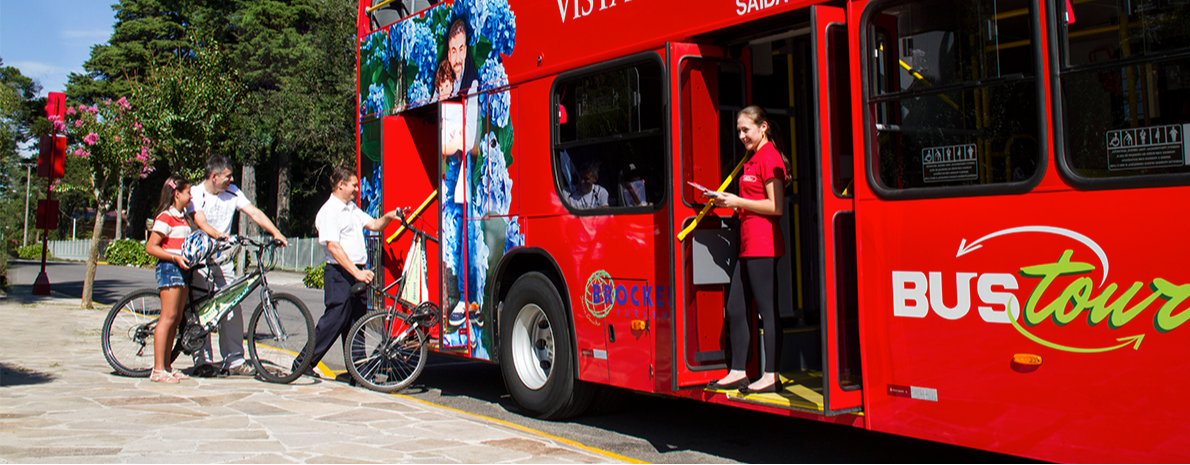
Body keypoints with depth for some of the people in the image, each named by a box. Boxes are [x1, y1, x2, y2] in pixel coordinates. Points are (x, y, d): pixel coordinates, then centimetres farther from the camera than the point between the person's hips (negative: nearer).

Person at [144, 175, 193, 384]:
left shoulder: (182, 217, 17)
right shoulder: (165, 217, -11)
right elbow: (151, 247, -15)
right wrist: (175, 258, -21)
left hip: (182, 269, 9)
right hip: (169, 268, -9)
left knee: (176, 319, 9)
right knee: (168, 317, -11)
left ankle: (167, 366, 15)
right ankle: (158, 370, -10)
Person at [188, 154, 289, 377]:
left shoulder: (232, 192, 5)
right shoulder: (195, 194, -7)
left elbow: (254, 212, -2)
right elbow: (201, 223, -21)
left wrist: (276, 233, -15)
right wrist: (221, 236, -38)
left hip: (223, 259, 4)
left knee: (233, 309, -1)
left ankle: (235, 360, 7)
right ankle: (203, 361, 3)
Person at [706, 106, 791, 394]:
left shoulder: (769, 157, -9)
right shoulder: (753, 159, 20)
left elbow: (776, 206, -16)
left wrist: (738, 202, -12)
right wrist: (730, 203, 10)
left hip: (763, 245, -10)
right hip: (749, 245, 10)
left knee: (766, 308, -6)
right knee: (735, 308, 10)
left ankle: (771, 376, 0)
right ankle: (738, 372, 16)